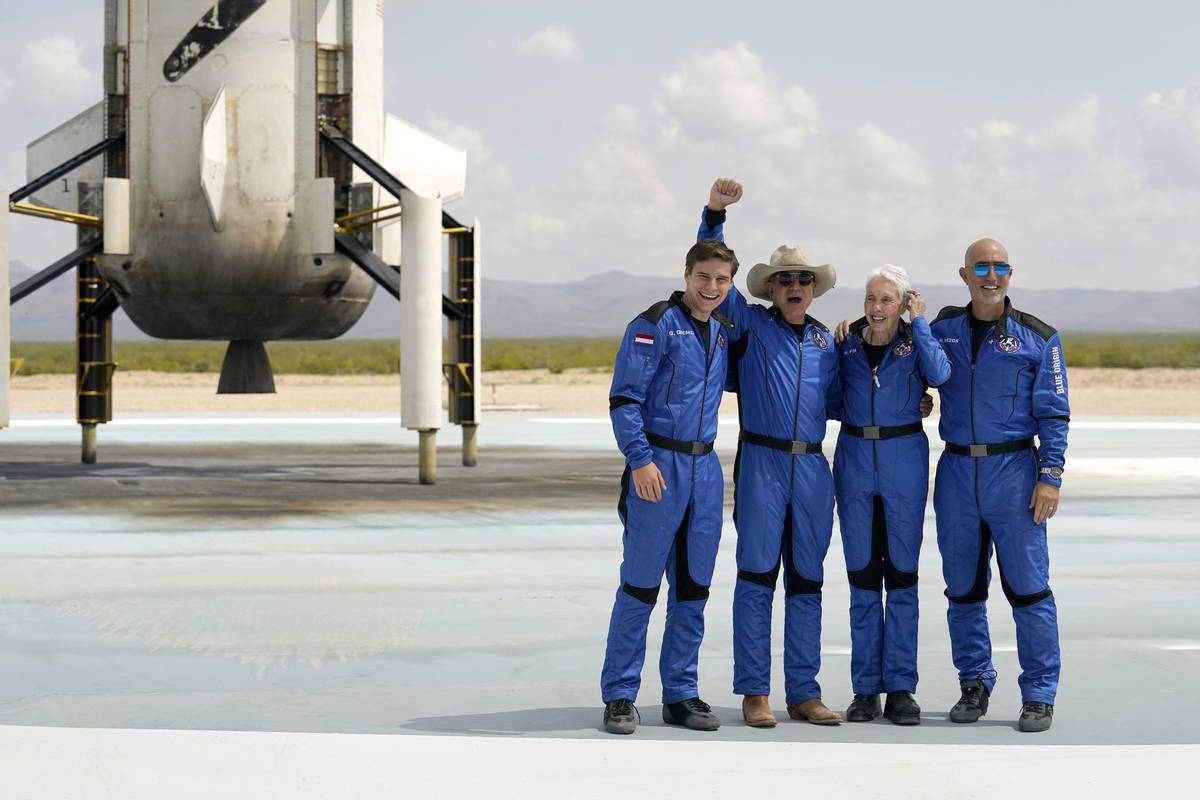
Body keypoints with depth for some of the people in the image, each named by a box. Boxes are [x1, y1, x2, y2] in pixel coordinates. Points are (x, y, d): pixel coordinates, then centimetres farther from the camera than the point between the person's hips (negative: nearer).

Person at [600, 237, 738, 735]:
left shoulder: (724, 331, 13)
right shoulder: (656, 325, -7)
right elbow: (624, 397, -12)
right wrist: (640, 459, -19)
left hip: (704, 467, 7)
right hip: (658, 466, -6)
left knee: (693, 587, 8)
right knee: (640, 584, -3)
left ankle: (681, 694, 16)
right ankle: (619, 695, 4)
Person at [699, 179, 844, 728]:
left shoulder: (826, 342, 16)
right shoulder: (749, 324, 5)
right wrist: (714, 214, -10)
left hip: (812, 468, 4)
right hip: (761, 463, -4)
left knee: (806, 581, 7)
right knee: (757, 576, -3)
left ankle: (803, 692, 13)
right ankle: (754, 692, 2)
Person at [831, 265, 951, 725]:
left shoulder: (916, 342, 0)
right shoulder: (847, 342, 6)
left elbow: (939, 375, -20)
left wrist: (920, 323, -13)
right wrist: (836, 347, 1)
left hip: (905, 460, -2)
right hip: (855, 458, 2)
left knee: (901, 574, 1)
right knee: (862, 575, 4)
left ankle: (900, 688, 6)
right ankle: (865, 688, 10)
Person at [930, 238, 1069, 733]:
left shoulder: (1037, 338, 2)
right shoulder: (942, 331, 9)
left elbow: (1053, 414, 0)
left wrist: (1050, 476, -8)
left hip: (1013, 470, -3)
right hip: (957, 470, 3)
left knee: (1028, 586, -4)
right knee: (963, 588, 8)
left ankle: (1040, 694, 3)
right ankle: (974, 684, 20)